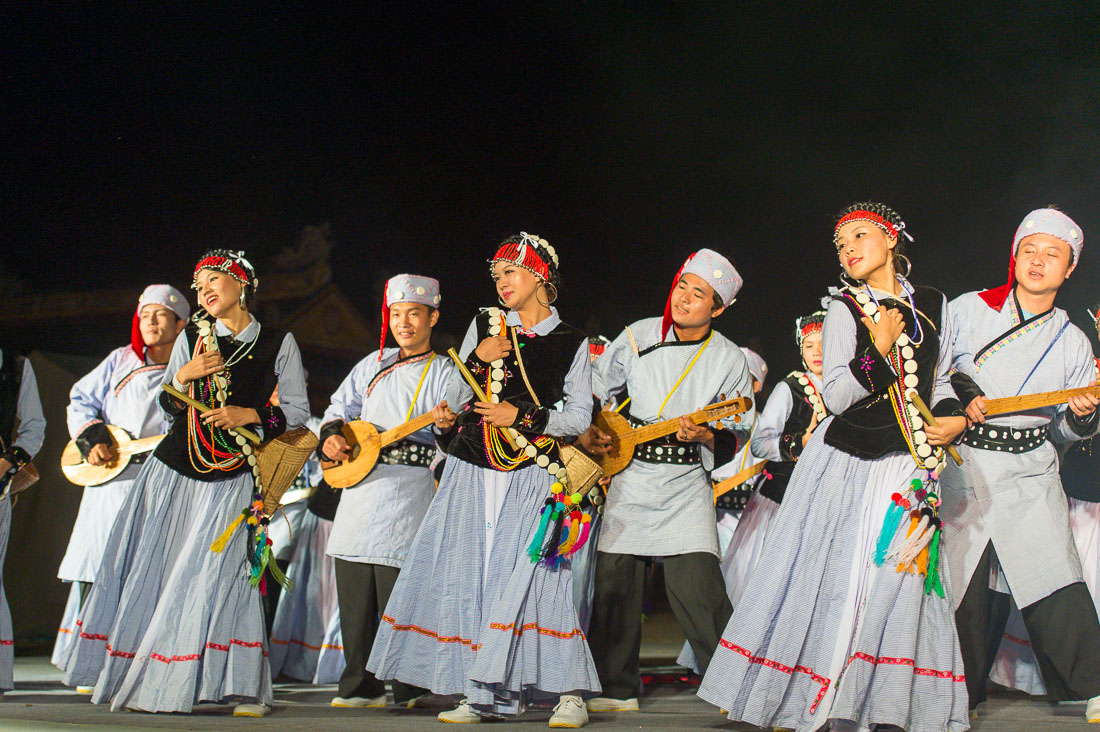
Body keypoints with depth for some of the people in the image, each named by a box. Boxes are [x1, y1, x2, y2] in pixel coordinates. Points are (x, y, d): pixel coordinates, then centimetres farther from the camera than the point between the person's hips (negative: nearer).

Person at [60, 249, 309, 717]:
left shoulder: (279, 345, 5)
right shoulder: (191, 339, 13)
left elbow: (297, 411, 3)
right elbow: (168, 407, 13)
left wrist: (248, 415, -12)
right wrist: (184, 376, -6)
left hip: (233, 479, -3)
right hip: (173, 468, 3)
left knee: (213, 577, -9)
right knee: (154, 571, 2)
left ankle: (244, 688, -2)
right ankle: (131, 679, 14)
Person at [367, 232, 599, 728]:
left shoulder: (571, 343, 6)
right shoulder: (485, 325, 12)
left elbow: (579, 417, 2)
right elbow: (455, 402, 11)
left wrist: (523, 417, -10)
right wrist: (477, 362, -7)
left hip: (532, 475, -3)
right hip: (472, 470, 3)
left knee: (530, 572, -13)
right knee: (470, 576, 0)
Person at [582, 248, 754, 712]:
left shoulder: (729, 361, -2)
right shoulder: (637, 338, 3)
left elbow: (735, 437, 1)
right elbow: (596, 393, 16)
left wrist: (705, 437, -18)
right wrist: (588, 434, 2)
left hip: (686, 485, -2)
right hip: (628, 474, 3)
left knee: (698, 590, -13)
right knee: (614, 585, 4)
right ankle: (617, 690, 19)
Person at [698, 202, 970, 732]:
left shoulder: (934, 306, 10)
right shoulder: (845, 309, -2)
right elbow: (837, 396, -9)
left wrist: (955, 417, 2)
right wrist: (879, 351, -19)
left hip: (909, 468, 4)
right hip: (846, 464, -3)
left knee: (899, 583, 1)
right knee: (835, 582, -2)